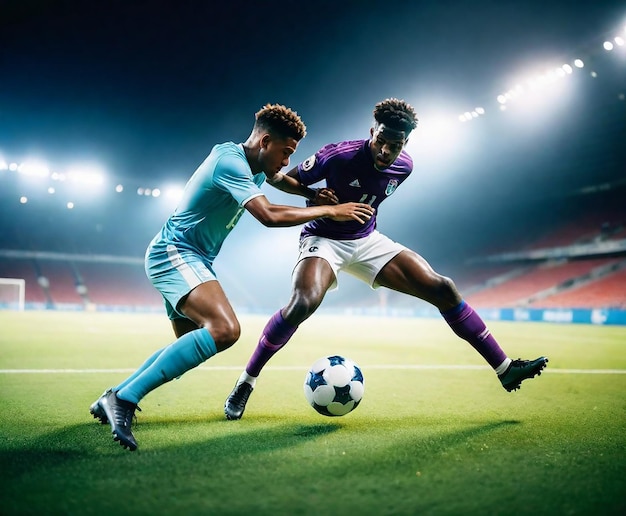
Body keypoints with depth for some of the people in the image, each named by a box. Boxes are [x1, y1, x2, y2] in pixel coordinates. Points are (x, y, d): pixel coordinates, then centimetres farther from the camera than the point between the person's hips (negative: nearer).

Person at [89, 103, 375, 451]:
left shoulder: (252, 165, 10)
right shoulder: (230, 162, -19)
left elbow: (276, 177, 34)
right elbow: (268, 216, -30)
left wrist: (311, 193, 15)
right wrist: (329, 210, -20)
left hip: (187, 258, 11)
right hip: (174, 253, -11)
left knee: (191, 346, 18)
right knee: (224, 330, -30)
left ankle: (113, 398, 23)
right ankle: (124, 399, -26)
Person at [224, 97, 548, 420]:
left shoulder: (403, 166, -4)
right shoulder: (339, 156, -21)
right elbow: (286, 179, -10)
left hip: (367, 241, 5)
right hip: (324, 239, -5)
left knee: (442, 288, -6)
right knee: (303, 303, -36)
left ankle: (505, 369, 6)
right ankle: (244, 384, -15)